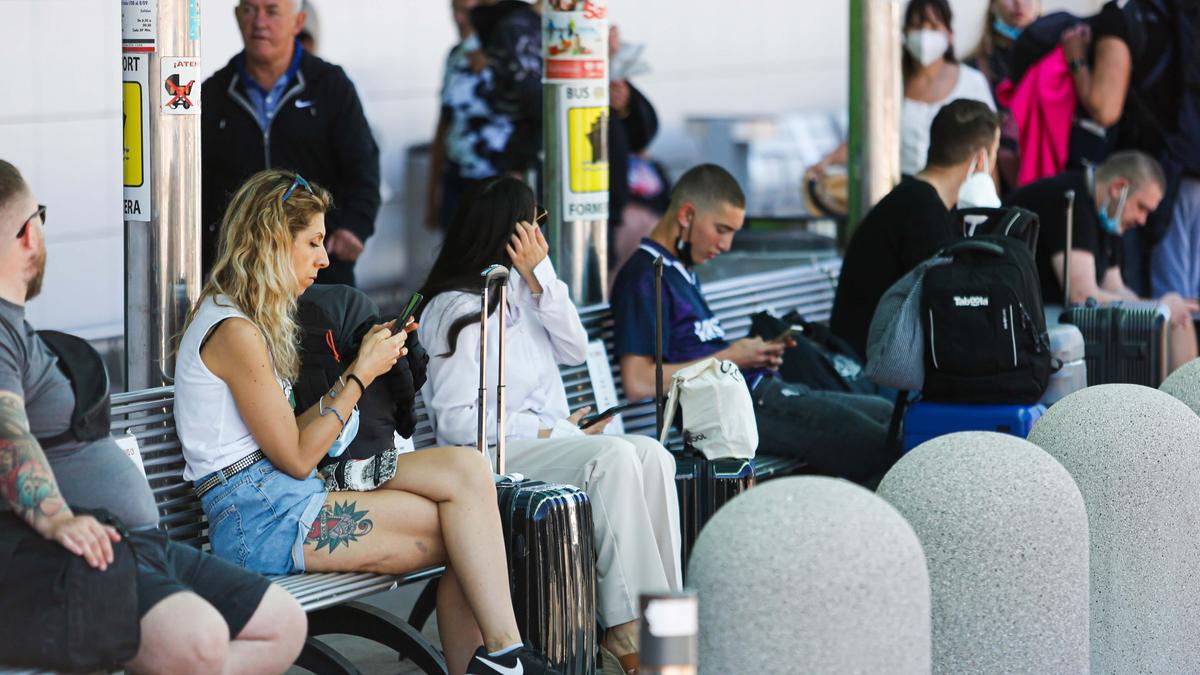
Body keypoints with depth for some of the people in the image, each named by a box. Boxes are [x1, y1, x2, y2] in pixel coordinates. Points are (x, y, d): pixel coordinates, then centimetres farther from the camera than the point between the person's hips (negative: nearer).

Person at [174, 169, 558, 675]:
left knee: (466, 469, -9)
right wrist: (362, 375, -5)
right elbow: (296, 458, -12)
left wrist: (362, 365, 11)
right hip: (260, 520, -10)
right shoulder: (234, 331, -14)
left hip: (279, 497, 10)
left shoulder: (251, 321, 19)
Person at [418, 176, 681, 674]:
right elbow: (455, 422, -13)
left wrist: (539, 276, -3)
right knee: (613, 458, -31)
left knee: (652, 456, -21)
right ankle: (627, 628, -32)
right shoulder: (457, 311, -7)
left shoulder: (519, 287, 17)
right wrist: (547, 433, -14)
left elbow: (574, 349, 7)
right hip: (493, 454, -7)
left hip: (549, 437, 8)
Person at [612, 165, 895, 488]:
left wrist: (756, 354, 5)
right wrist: (729, 358, -14)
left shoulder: (682, 273, 22)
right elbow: (639, 383, -22)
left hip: (761, 391, 11)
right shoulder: (644, 277, -11)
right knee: (882, 449, -17)